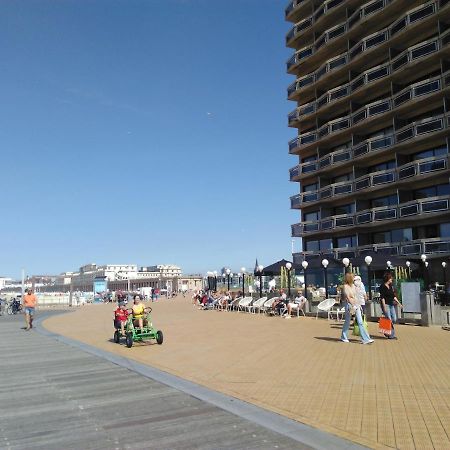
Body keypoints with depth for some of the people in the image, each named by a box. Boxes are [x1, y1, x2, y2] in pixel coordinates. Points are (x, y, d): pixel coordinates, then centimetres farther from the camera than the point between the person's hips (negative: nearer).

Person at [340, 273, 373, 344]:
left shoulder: (353, 285, 12)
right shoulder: (345, 286, -10)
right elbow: (347, 297, -17)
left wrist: (358, 304, 16)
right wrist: (352, 305, -25)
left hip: (356, 304, 6)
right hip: (349, 304, -6)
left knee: (360, 322, 0)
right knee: (347, 322, 7)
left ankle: (365, 339, -3)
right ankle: (344, 337, 25)